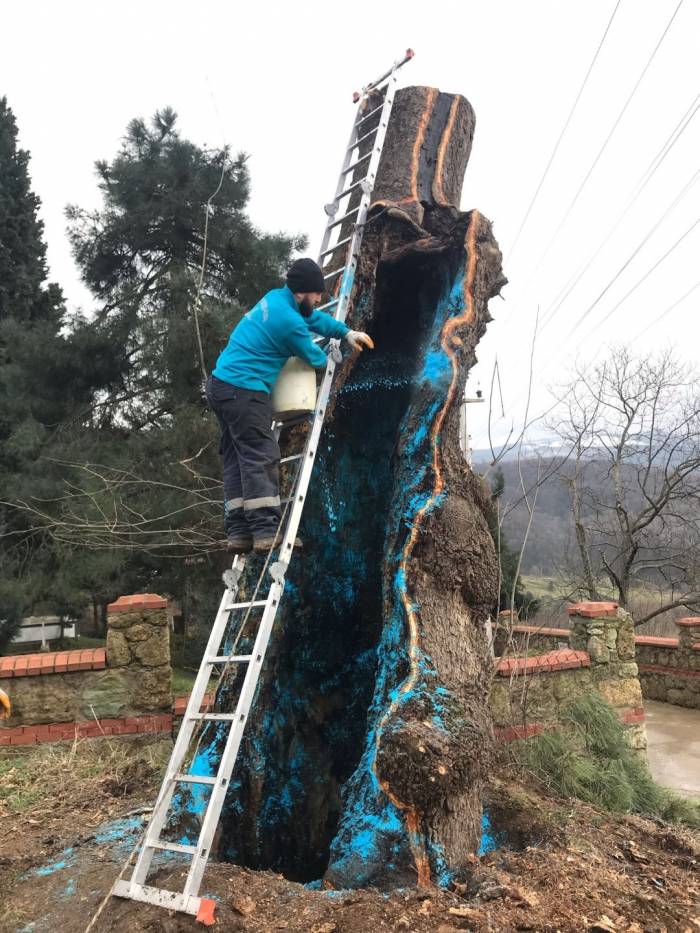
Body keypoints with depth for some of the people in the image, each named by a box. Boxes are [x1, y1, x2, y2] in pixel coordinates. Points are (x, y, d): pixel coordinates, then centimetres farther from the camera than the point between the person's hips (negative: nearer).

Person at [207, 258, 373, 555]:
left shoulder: (275, 297, 13)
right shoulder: (289, 321, -16)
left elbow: (315, 317, 29)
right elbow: (315, 358, 1)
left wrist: (347, 333, 23)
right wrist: (330, 358, 23)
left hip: (222, 385, 10)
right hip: (243, 391, -10)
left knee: (237, 460, 6)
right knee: (261, 458, -11)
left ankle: (238, 532, 5)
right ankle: (267, 531, -14)